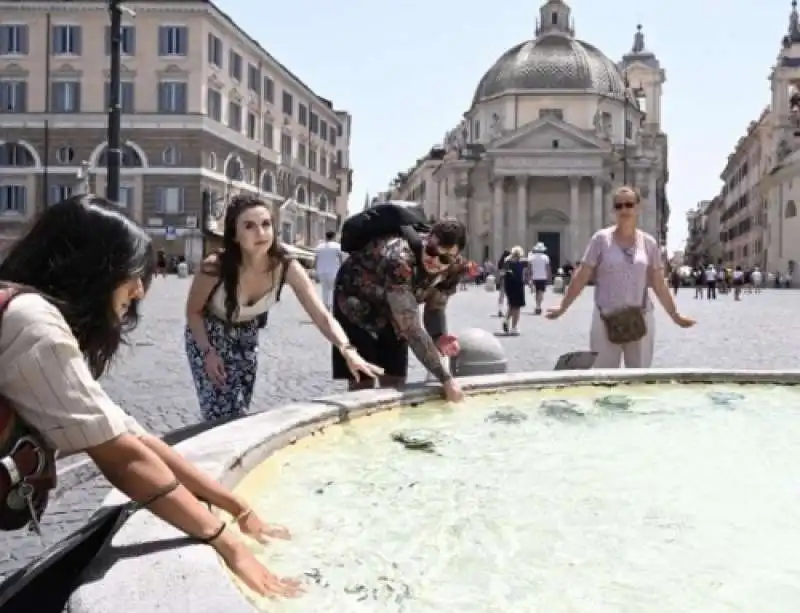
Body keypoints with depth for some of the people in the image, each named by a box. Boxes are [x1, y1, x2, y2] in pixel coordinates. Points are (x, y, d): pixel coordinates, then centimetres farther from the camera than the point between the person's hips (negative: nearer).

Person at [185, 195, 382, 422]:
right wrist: (208, 352, -24)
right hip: (207, 339, -3)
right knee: (223, 418, -12)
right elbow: (193, 312, -14)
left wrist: (348, 351, -48)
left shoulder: (287, 267, -27)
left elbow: (322, 316, -32)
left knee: (238, 416, 9)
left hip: (246, 341, 3)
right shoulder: (215, 267, -33)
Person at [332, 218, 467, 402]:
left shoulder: (454, 267, -21)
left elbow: (435, 307, -6)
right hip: (357, 303, -6)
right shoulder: (399, 260, -43)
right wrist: (445, 378, -45)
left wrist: (439, 337, -29)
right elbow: (411, 326, -45)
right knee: (362, 384, -10)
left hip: (393, 310, 6)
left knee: (395, 384, 5)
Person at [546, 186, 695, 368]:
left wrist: (675, 316, 10)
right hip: (606, 321, -2)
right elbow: (581, 277, -1)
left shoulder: (648, 243, 4)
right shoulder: (601, 239, -3)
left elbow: (659, 285, 9)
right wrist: (562, 307, -1)